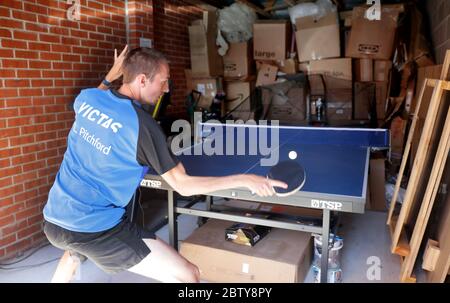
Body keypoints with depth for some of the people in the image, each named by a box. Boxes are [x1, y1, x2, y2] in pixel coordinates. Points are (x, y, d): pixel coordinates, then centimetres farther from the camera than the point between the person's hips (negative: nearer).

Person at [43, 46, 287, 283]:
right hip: (97, 229, -8)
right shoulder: (142, 125, -19)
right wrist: (245, 180, -15)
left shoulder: (87, 97, -1)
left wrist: (109, 77, 19)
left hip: (54, 221, 8)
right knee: (187, 276, -6)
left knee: (76, 250, 45)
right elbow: (183, 185, -17)